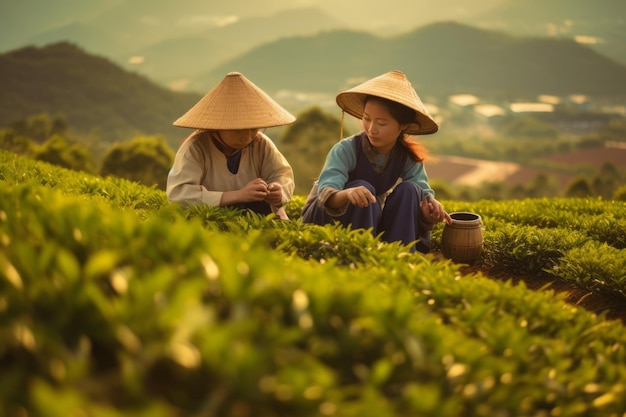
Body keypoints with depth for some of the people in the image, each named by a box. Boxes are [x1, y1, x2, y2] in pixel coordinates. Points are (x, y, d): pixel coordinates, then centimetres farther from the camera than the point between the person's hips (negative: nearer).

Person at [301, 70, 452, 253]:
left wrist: (430, 205, -41)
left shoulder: (410, 157, -9)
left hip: (373, 218, 4)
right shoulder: (345, 150, -23)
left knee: (408, 190, -20)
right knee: (363, 189, -32)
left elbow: (424, 191, -16)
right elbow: (326, 193, -36)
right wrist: (347, 194, -60)